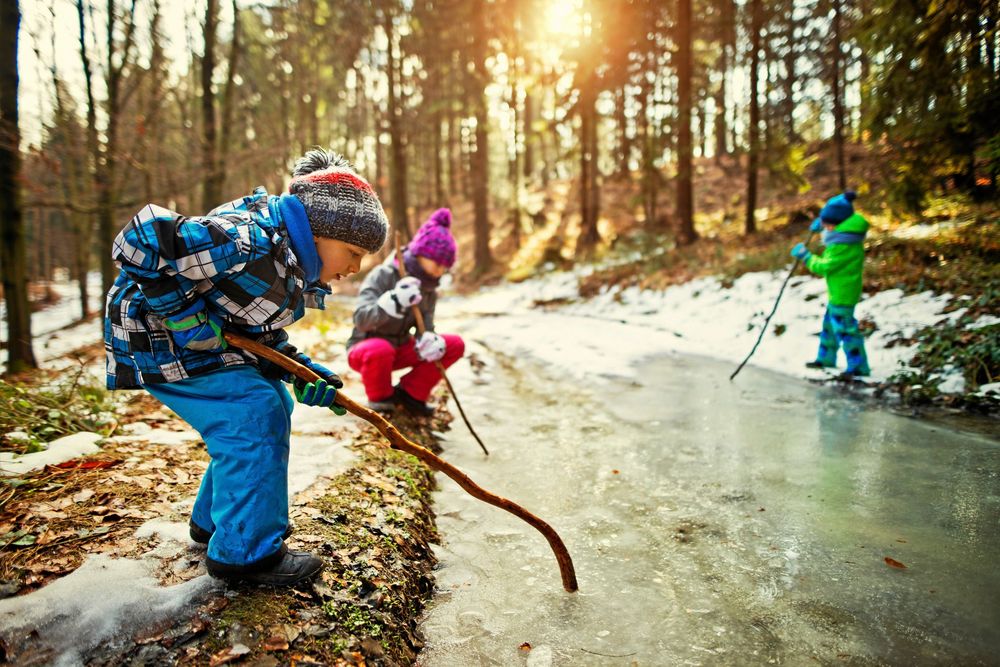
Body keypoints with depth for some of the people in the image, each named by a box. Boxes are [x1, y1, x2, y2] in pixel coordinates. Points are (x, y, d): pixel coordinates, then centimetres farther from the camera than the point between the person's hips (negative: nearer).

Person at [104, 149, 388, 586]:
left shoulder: (295, 263, 1)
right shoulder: (251, 242, -31)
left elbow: (259, 330, 8)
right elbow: (142, 238, -35)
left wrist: (300, 372, -6)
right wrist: (184, 317, -30)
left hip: (201, 334, 10)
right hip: (155, 336, -10)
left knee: (272, 408, 12)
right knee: (253, 416, -18)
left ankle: (213, 520, 26)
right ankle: (246, 552, -4)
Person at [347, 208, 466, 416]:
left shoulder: (429, 289, 1)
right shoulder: (383, 275, -19)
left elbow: (426, 327, -6)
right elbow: (361, 320, -29)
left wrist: (429, 341, -32)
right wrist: (394, 301, -46)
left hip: (401, 349, 6)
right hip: (365, 348, -6)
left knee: (455, 345, -9)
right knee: (380, 350, -42)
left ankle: (409, 393, 0)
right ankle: (380, 400, -11)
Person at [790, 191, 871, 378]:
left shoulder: (844, 245, -26)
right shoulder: (846, 234, 4)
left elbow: (823, 266, -23)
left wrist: (805, 255, -13)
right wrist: (821, 222, 13)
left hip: (842, 294, -11)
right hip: (838, 291, 11)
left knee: (844, 328, -5)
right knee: (830, 323, 20)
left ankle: (858, 366, 3)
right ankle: (825, 358, 34)